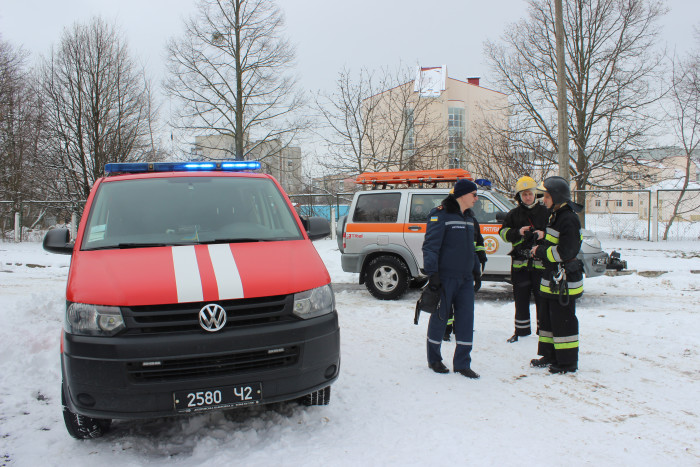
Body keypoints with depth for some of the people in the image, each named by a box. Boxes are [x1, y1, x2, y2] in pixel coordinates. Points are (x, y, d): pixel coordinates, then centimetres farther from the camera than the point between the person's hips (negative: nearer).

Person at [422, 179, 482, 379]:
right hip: (445, 278, -7)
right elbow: (430, 246, -15)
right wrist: (432, 273, -20)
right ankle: (434, 360, 22)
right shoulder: (440, 215, -10)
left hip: (465, 279, 7)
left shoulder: (468, 218, 15)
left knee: (466, 320, 4)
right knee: (439, 319, 5)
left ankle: (462, 364, 14)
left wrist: (476, 270, 24)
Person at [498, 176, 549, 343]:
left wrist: (544, 234, -14)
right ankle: (521, 330, 22)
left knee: (542, 298, 2)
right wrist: (518, 232, -12)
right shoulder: (513, 214, 10)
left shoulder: (545, 212, 5)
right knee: (521, 299, 10)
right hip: (520, 263, 2)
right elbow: (503, 232, 5)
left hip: (540, 262, -2)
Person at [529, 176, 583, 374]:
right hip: (552, 278, 10)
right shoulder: (555, 215, 13)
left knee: (563, 320, -2)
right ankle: (550, 356, 30)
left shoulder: (569, 219, -19)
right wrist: (541, 249, 8)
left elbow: (565, 251, -23)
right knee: (547, 318, 18)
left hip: (564, 281, -10)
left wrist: (540, 251, -13)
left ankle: (568, 362, 9)